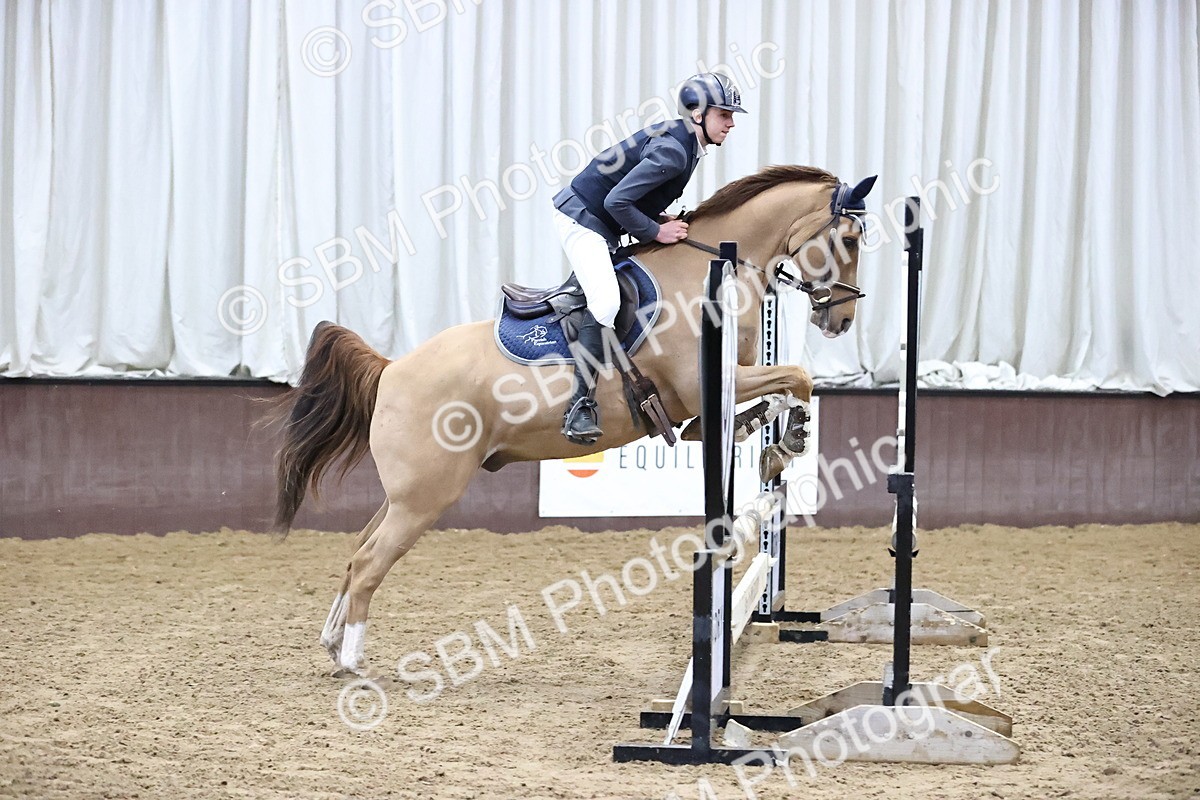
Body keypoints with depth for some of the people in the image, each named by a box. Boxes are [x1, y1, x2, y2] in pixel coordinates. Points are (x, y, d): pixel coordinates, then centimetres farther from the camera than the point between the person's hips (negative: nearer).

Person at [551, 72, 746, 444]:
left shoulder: (680, 141, 10)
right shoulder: (673, 150, -22)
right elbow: (617, 201, -26)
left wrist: (662, 219, 5)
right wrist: (656, 230, -16)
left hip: (605, 229, 11)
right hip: (582, 220, -11)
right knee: (606, 300, -25)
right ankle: (580, 406, -28)